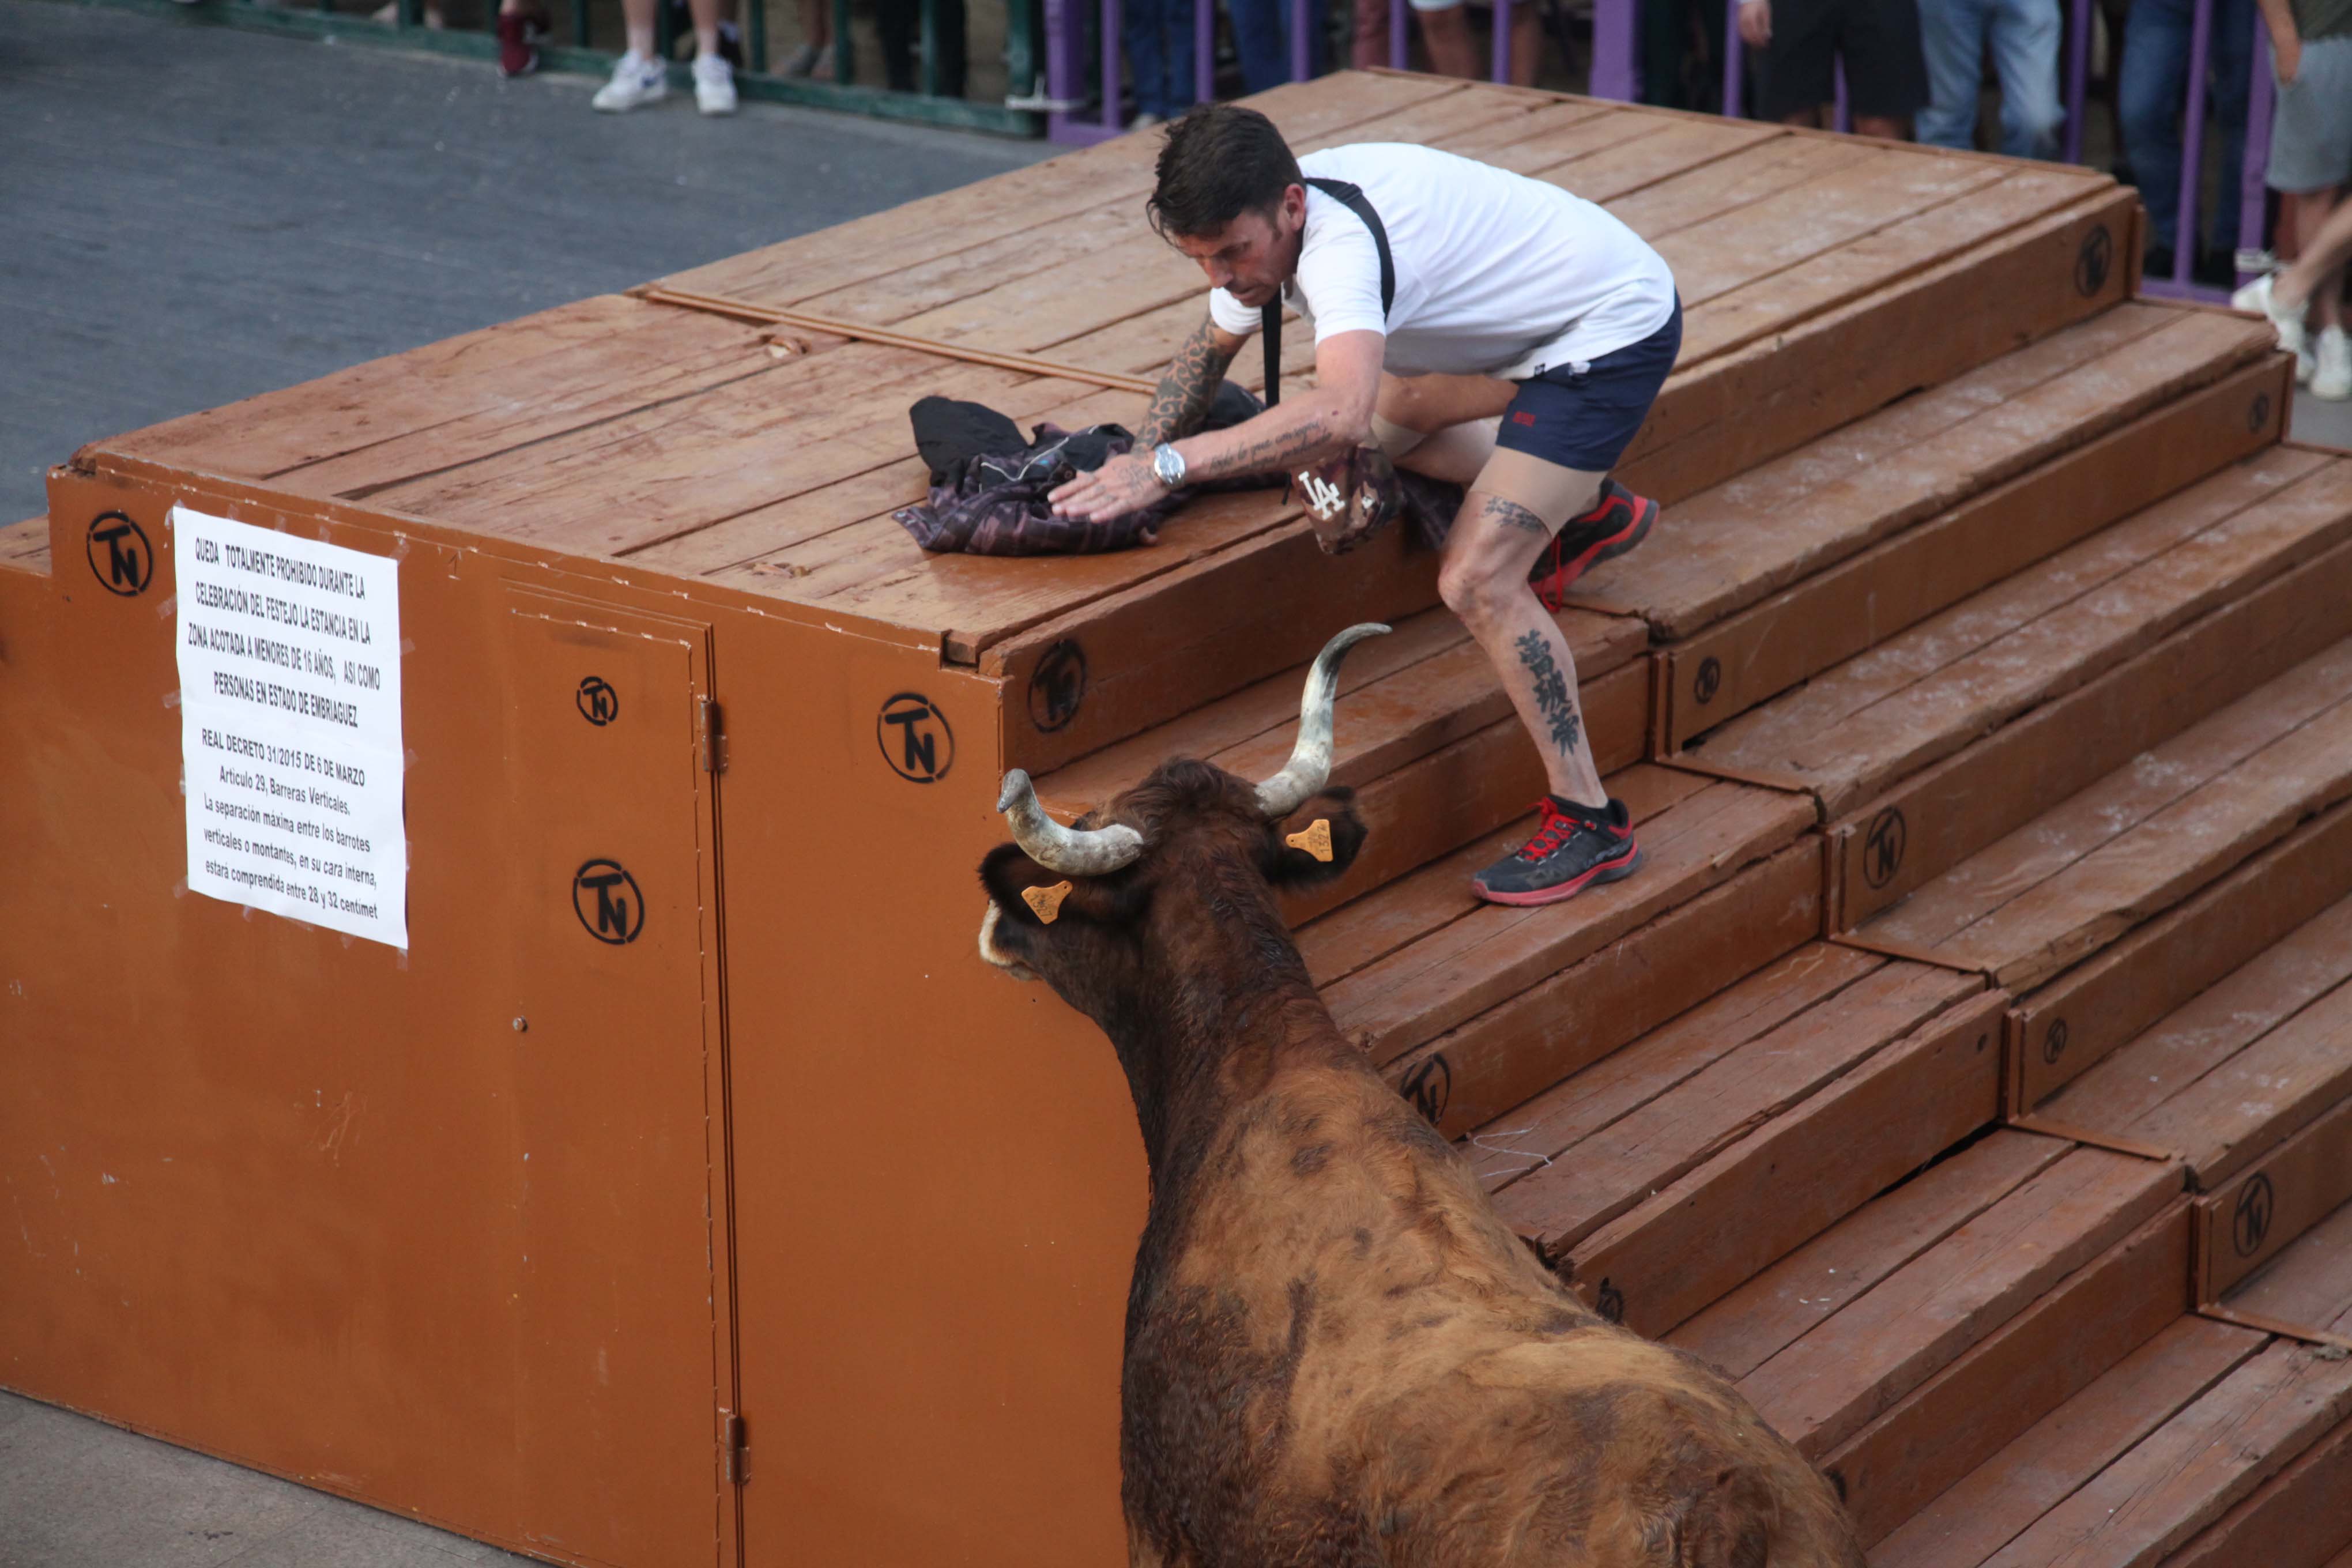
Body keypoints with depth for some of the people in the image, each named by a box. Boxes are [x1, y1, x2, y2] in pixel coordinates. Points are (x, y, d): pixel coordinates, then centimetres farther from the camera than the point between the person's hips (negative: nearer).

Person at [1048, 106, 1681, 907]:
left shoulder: (1341, 247, -35)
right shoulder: (1264, 224, -6)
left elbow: (1339, 416, -52)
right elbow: (1210, 346, 12)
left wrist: (1167, 466, -49)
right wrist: (1139, 463, -2)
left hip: (1616, 329, -10)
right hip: (1538, 317, 10)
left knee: (1477, 579, -19)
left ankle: (1588, 821, -8)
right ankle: (1593, 510, 42)